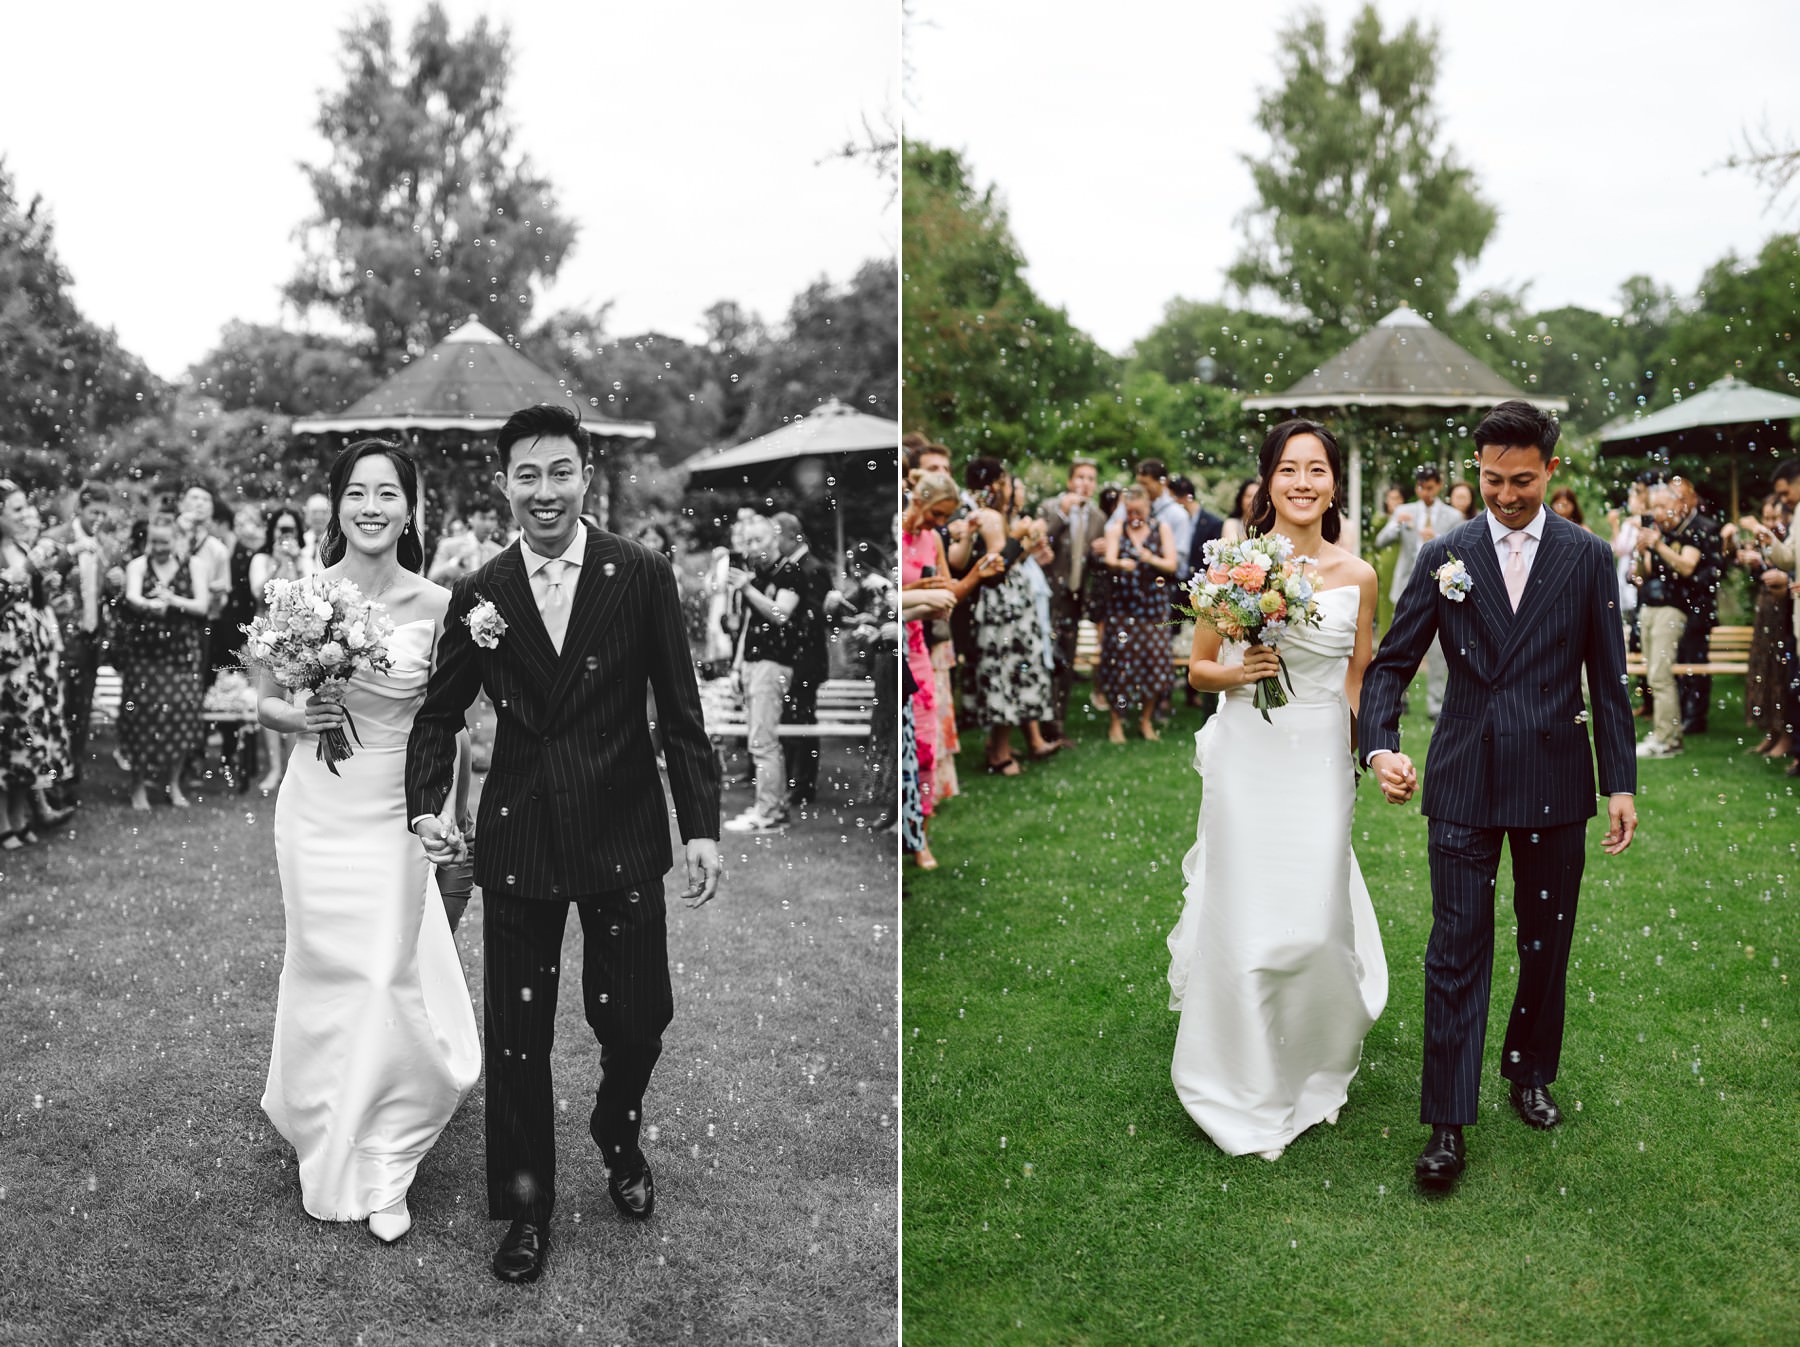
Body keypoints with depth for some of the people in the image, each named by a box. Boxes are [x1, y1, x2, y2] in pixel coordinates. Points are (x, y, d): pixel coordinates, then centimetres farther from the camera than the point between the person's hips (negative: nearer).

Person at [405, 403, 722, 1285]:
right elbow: (440, 714, 10)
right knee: (516, 1033, 8)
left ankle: (618, 1136, 41)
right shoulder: (478, 594, 2)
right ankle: (526, 1207, 28)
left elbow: (681, 712, -1)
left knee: (636, 1021, 6)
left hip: (624, 836, -1)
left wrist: (701, 825, -5)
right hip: (518, 839, 1)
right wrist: (427, 803, -6)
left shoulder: (642, 576, -3)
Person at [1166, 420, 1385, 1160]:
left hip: (1321, 761, 1)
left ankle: (1310, 1068, 31)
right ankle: (1245, 1089, 20)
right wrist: (1236, 674, -14)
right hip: (1246, 758, -1)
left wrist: (1360, 758, 8)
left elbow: (1358, 681, 12)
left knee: (1314, 924, 1)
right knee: (1243, 920, 1)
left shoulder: (1357, 576, 2)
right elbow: (1197, 668, 5)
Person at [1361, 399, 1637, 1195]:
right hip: (1463, 782, -1)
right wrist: (1381, 746, -17)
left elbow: (1607, 679, 4)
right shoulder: (1442, 557, 1)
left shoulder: (1589, 558, 3)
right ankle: (1448, 1124, 6)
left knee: (1547, 940, 14)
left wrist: (1620, 783, 1)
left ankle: (1530, 1071, 37)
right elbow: (1392, 664, 0)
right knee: (1457, 949, -1)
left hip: (1555, 779, 1)